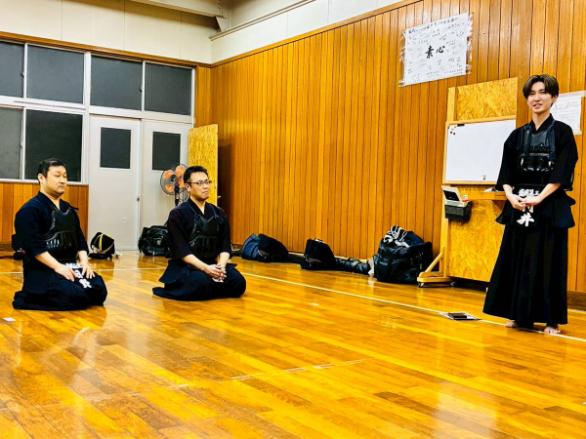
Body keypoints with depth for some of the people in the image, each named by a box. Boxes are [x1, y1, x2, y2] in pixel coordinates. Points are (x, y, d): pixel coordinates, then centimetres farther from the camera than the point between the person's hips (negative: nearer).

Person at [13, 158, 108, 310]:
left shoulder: (68, 209, 16)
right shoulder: (30, 210, -9)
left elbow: (79, 238, 15)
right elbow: (33, 245, -18)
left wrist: (84, 261, -3)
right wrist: (57, 266, -24)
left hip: (69, 265, 8)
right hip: (42, 268, -8)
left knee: (98, 291, -9)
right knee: (75, 296, -28)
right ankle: (28, 297, -3)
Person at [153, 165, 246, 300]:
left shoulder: (218, 213, 10)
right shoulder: (178, 214, -5)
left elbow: (225, 246, 5)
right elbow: (181, 251, -13)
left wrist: (221, 266, -16)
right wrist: (205, 268, -24)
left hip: (213, 265, 4)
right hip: (185, 267, -4)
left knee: (238, 283, -23)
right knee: (202, 284, -36)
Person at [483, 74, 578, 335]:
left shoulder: (562, 132, 0)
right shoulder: (517, 135, 11)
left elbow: (562, 174, -9)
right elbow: (506, 173, 6)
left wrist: (539, 198, -19)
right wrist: (511, 196, -11)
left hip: (550, 207, -4)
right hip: (518, 206, 4)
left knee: (549, 262, -1)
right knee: (517, 260, 4)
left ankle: (552, 320, 7)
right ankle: (521, 315, 15)